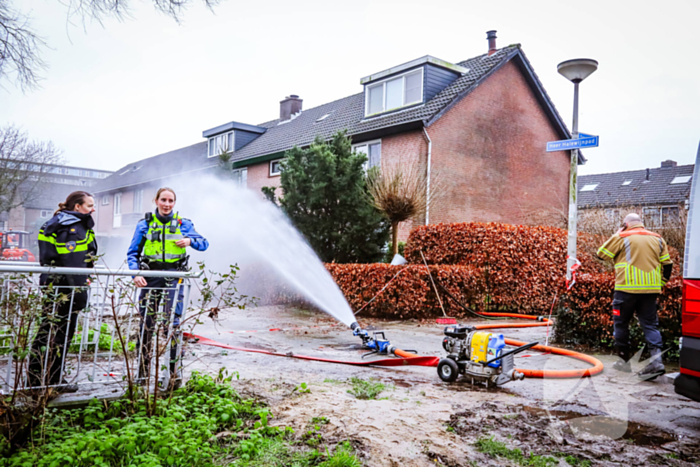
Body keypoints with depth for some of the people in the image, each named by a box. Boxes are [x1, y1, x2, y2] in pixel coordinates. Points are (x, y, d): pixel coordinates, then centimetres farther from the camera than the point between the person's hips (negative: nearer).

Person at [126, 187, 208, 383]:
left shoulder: (183, 224, 8)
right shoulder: (145, 224, 8)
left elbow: (204, 244, 9)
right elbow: (133, 252, 8)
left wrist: (190, 241, -12)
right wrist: (136, 274, -8)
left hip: (174, 277, -1)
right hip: (150, 276, 1)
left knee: (172, 321, -7)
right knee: (146, 323, 4)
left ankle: (173, 368, 0)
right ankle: (143, 370, 15)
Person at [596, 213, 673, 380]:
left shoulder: (621, 238, -3)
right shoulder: (657, 239, 12)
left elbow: (602, 254, 4)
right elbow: (667, 263, 13)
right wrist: (661, 283, 21)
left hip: (627, 288, -4)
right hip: (651, 289, 4)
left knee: (621, 323, 9)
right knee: (650, 324, 7)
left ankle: (624, 360, 15)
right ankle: (656, 360, -9)